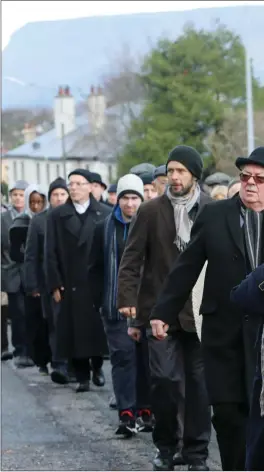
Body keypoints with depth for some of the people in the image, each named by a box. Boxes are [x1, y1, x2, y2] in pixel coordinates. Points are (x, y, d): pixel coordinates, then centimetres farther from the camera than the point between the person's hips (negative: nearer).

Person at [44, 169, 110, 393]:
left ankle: (97, 366, 25)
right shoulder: (57, 216, 6)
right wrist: (55, 284, -3)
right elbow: (50, 253, 4)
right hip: (70, 286, 1)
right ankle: (82, 376, 9)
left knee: (99, 329, 3)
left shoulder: (105, 214, 3)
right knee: (75, 332, 0)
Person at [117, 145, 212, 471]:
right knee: (164, 378, -7)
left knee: (197, 381, 3)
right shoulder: (150, 212, 2)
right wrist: (127, 298, -9)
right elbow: (131, 258, 2)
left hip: (200, 309, 0)